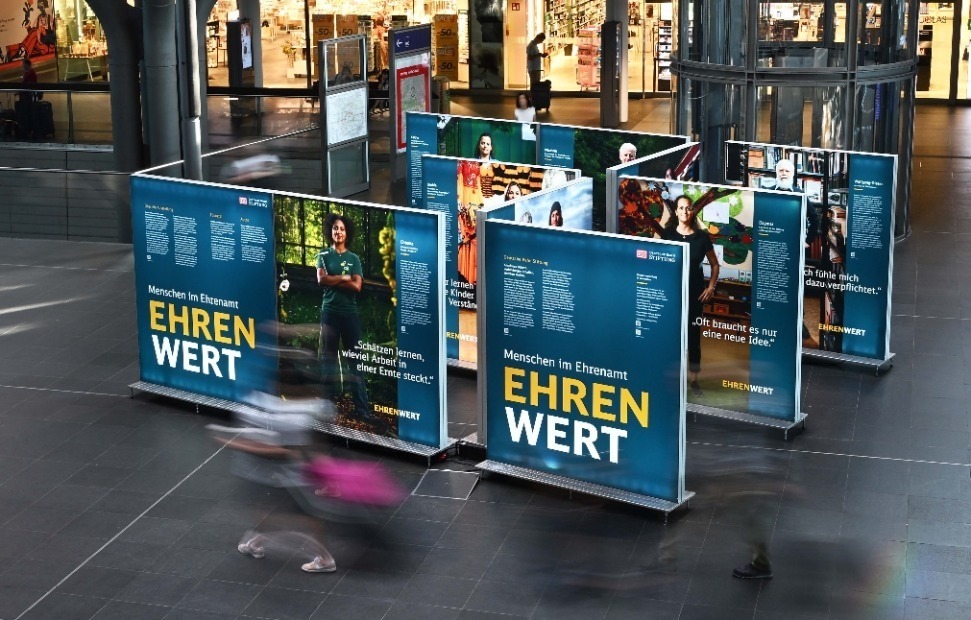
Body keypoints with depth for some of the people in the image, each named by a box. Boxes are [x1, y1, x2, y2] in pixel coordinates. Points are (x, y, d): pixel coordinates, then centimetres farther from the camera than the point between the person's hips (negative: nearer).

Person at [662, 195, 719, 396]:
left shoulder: (702, 236, 0)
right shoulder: (668, 234, -1)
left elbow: (714, 264, 9)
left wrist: (711, 287, 0)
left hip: (695, 292, 0)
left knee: (693, 334, 5)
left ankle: (693, 378, 14)